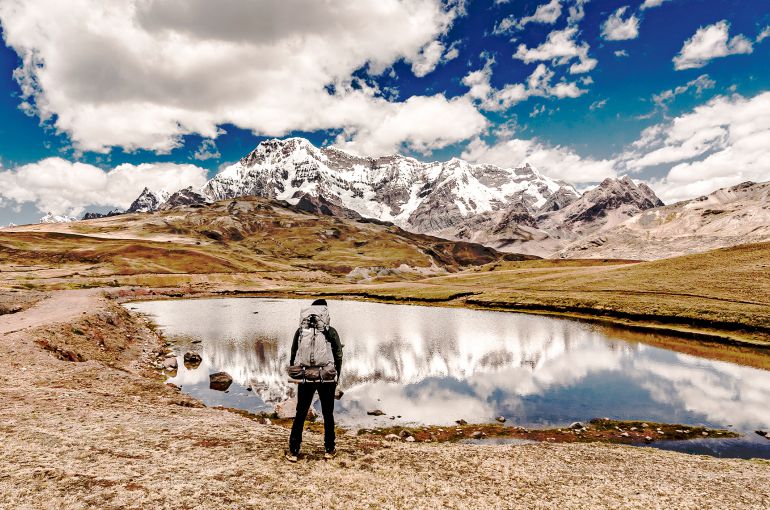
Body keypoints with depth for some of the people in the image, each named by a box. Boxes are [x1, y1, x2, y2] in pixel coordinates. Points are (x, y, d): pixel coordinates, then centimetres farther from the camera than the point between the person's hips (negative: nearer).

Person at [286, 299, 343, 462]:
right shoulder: (331, 332, -4)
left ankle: (293, 451, 13)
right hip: (327, 379, -1)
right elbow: (338, 357, -2)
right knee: (328, 414, 14)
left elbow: (293, 355, 4)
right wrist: (337, 377, 10)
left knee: (300, 414, 12)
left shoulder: (300, 331, 0)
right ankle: (329, 449, 22)